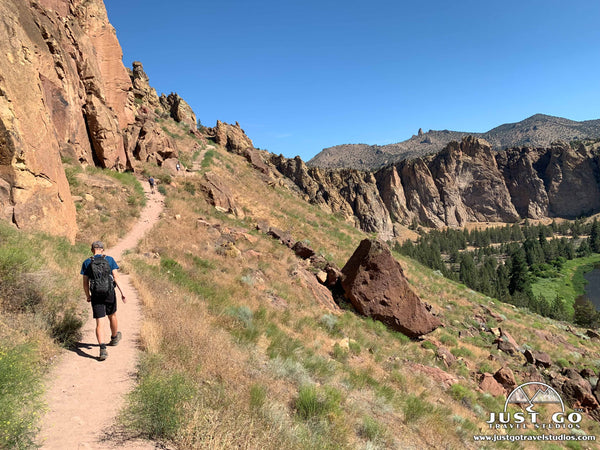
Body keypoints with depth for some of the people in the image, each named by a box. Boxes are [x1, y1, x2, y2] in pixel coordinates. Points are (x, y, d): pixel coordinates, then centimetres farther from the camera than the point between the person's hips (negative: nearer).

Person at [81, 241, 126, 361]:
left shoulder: (87, 263, 1)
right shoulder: (110, 259, 0)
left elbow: (85, 283, 3)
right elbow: (116, 277, -7)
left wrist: (88, 296, 16)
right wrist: (122, 292, -8)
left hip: (96, 296, 0)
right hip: (110, 294, 1)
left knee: (99, 323, 0)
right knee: (112, 316, 23)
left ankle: (103, 349, -15)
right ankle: (114, 338, 45)